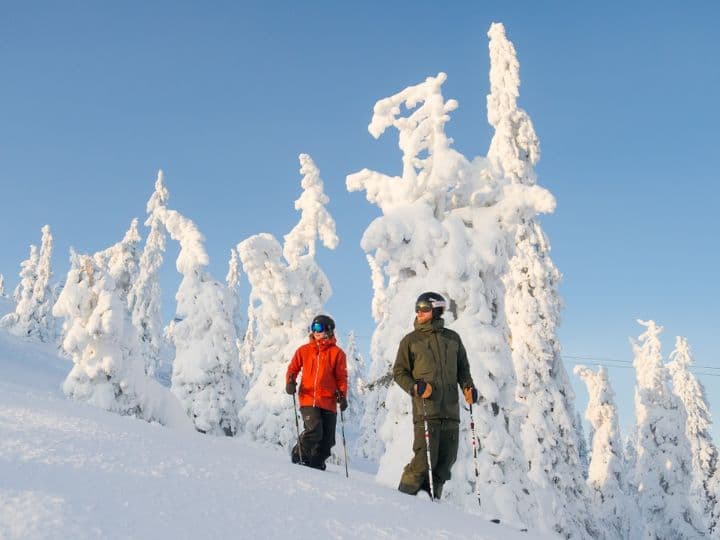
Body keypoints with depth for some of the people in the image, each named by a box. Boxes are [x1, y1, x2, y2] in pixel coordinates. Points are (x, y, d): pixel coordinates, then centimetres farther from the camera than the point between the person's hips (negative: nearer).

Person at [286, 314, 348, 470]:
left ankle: (316, 462, 22)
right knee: (314, 430, -20)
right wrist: (290, 382, -4)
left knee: (327, 440, 3)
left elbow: (341, 377, 5)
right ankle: (299, 455, 1)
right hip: (308, 399, -1)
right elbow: (293, 368, 15)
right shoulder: (304, 350, 11)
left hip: (329, 402, 1)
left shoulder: (337, 352, 5)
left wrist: (342, 395, -6)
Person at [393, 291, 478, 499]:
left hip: (450, 410, 4)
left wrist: (468, 387, 4)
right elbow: (399, 371, 7)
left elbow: (463, 368, 23)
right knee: (425, 459, -12)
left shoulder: (452, 338, 15)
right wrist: (415, 387, -11)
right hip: (425, 409, -4)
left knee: (446, 459, 5)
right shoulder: (411, 340, 8)